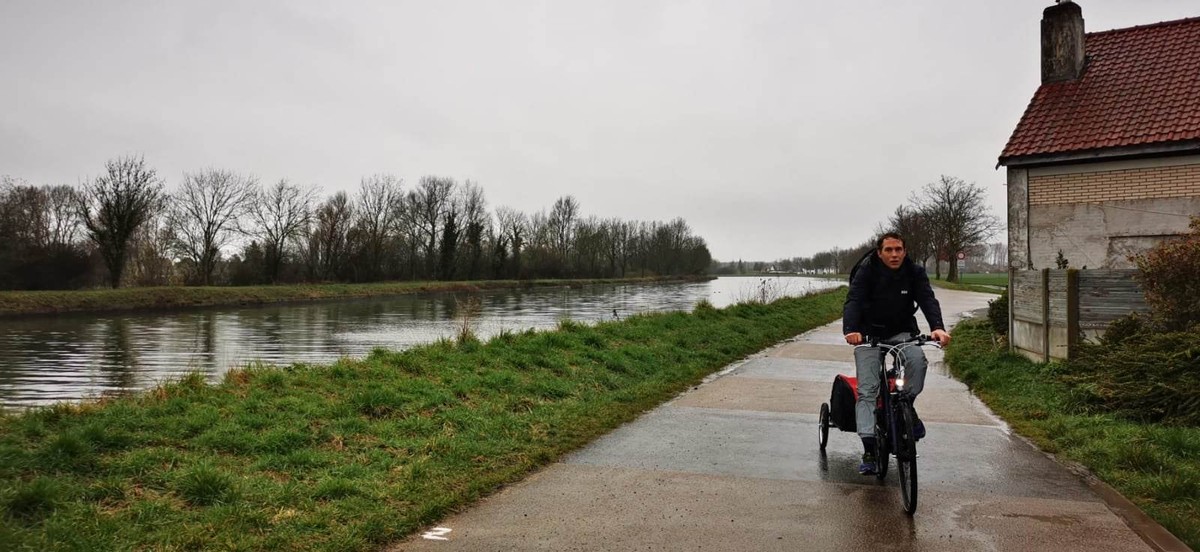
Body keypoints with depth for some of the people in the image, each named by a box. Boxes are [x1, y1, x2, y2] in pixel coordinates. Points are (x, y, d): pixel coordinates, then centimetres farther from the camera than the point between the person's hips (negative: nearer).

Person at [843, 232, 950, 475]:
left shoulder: (915, 272, -6)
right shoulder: (867, 271, -13)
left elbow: (928, 300, -18)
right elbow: (853, 302, -25)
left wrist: (937, 327, -39)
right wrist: (850, 330, -44)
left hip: (902, 332, 2)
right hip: (869, 334, -1)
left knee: (917, 359, -31)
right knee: (867, 389, -12)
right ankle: (869, 450, -13)